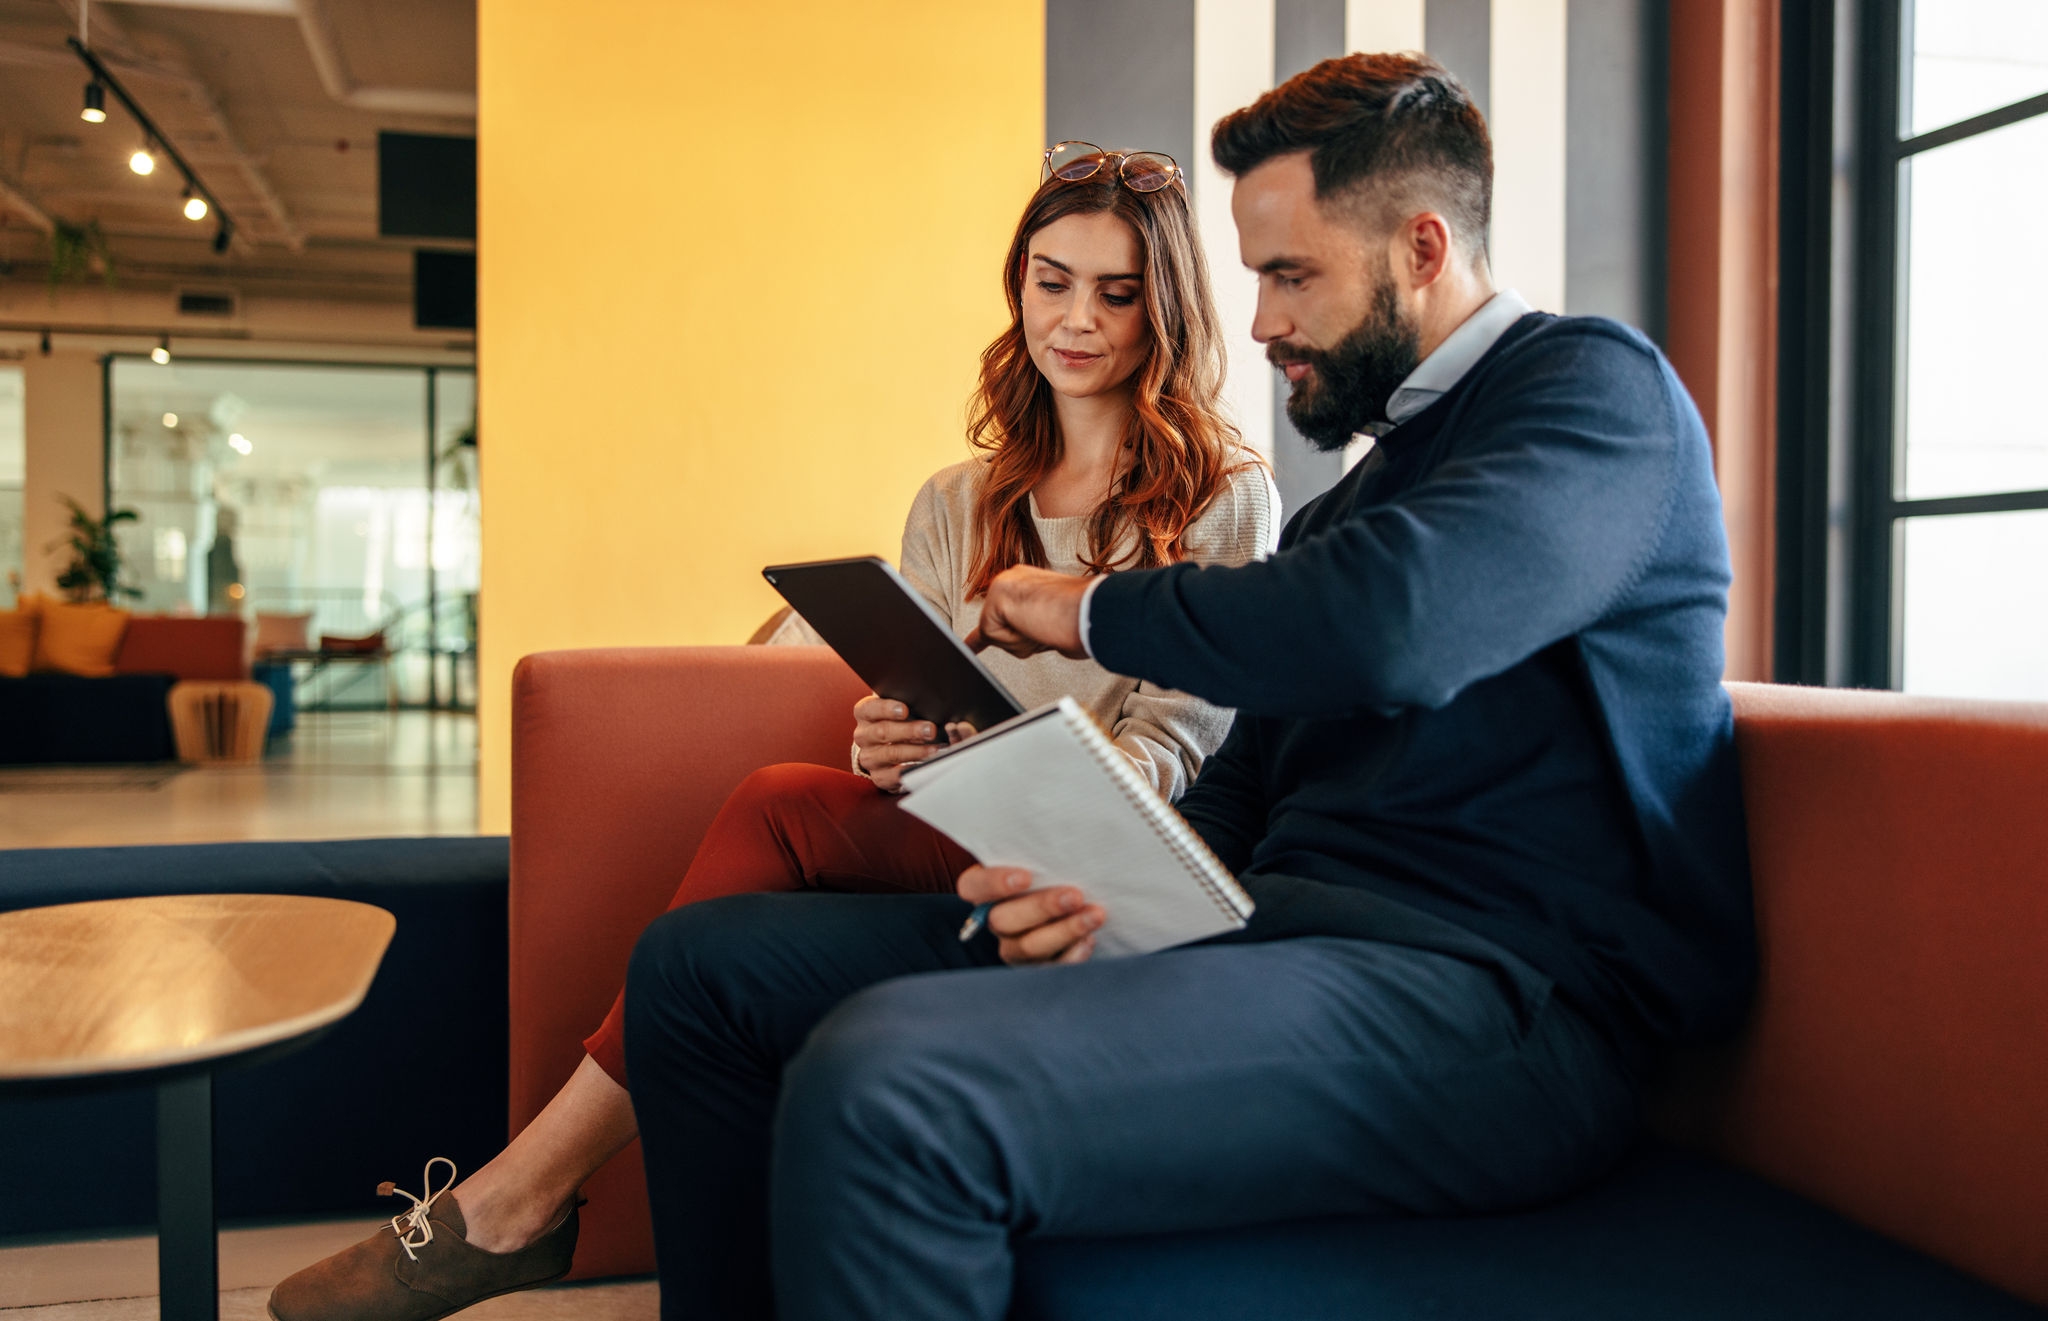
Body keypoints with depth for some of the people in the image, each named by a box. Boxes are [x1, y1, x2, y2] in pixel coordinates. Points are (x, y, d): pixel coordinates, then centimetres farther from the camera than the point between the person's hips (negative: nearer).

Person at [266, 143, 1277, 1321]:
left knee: (781, 807, -26)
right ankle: (524, 1202, -22)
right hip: (951, 843, 4)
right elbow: (911, 705, 10)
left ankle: (517, 1202, -21)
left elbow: (1175, 738, -5)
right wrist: (888, 747, -15)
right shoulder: (956, 508, 18)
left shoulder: (1229, 500, 5)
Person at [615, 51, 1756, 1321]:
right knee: (705, 963, 4)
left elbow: (1384, 632, -22)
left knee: (882, 1088, -34)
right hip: (1278, 922, 9)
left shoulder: (1598, 385, -2)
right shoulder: (1351, 498, 25)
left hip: (1479, 983, -9)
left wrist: (1097, 608, -5)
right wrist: (1098, 883, -1)